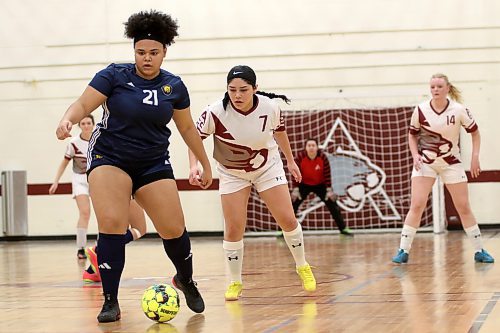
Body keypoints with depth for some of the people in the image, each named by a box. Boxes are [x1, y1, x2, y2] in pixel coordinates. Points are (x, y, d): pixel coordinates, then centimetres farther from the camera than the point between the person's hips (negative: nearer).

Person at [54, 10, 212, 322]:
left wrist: (206, 164, 18)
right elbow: (84, 104, -13)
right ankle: (111, 302, -12)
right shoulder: (115, 75, -8)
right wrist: (67, 120, -35)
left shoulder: (174, 86, 1)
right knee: (112, 225, -21)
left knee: (174, 229, -2)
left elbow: (187, 127, 13)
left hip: (154, 163, 3)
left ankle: (186, 281, 30)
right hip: (109, 158, -3)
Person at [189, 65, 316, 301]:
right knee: (233, 229, -8)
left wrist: (290, 160, 12)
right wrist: (194, 165, -29)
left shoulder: (269, 107, -22)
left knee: (287, 220, -2)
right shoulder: (216, 113, -29)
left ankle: (302, 267, 22)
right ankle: (235, 282, 10)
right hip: (232, 174, -1)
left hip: (268, 167, 1)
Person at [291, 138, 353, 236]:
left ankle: (343, 229, 7)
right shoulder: (300, 157, -23)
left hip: (320, 184, 0)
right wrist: (295, 189, -23)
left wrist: (329, 190, -18)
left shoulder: (323, 157, -22)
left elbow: (327, 174, -16)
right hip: (304, 184, 0)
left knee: (332, 205, -3)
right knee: (293, 205, -11)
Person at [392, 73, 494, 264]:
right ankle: (403, 251, -7)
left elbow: (475, 133, 1)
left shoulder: (459, 110, -12)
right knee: (417, 205, -11)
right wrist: (415, 155, -11)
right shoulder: (420, 110, -10)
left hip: (451, 163, 0)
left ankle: (479, 251, 13)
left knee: (464, 207, 3)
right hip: (424, 162, 0)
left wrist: (475, 157, -9)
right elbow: (412, 135, 4)